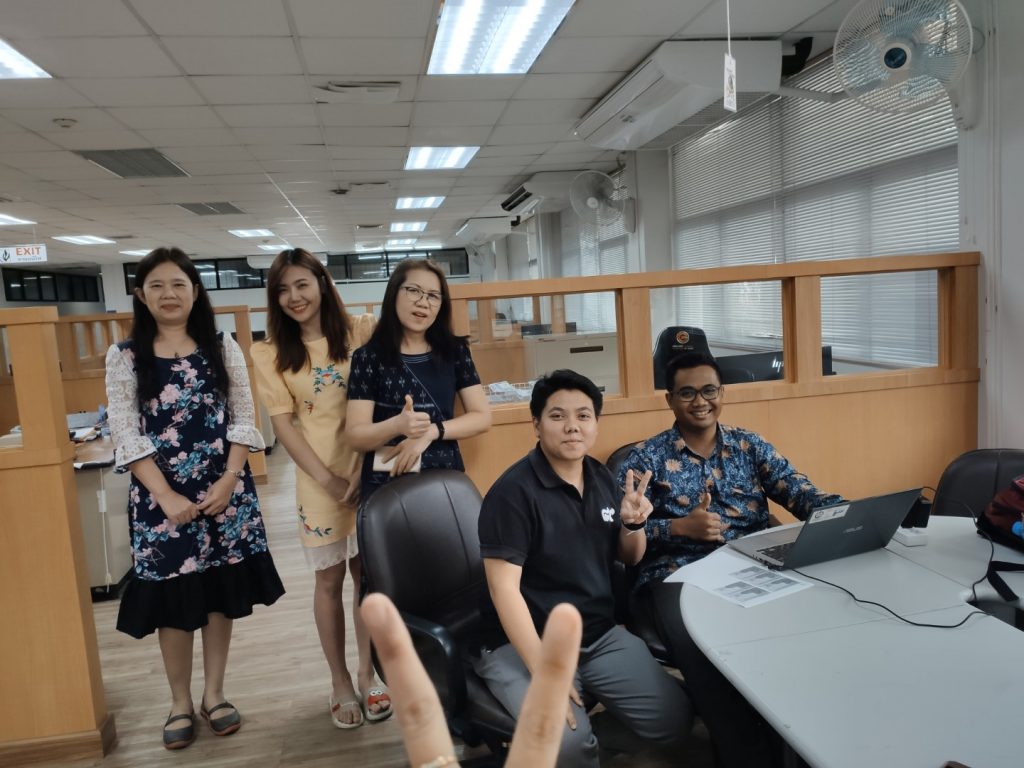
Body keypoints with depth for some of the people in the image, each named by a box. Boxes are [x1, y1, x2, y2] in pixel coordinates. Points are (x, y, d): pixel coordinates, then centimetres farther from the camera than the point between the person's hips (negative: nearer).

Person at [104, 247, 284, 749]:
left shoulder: (223, 349, 4)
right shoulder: (124, 357, 1)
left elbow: (244, 420, 1)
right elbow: (126, 434, -5)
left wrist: (228, 481, -11)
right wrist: (166, 495, -13)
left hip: (224, 490, 1)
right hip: (161, 496, -1)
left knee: (221, 593, 10)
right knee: (173, 600, 7)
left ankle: (214, 694, 27)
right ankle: (180, 702, 27)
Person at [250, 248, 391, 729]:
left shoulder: (358, 333, -2)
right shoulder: (270, 354, -2)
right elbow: (283, 425, -4)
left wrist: (365, 469, -12)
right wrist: (328, 479, -11)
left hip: (368, 472, 1)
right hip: (319, 480, 0)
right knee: (329, 580, 10)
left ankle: (368, 676, 28)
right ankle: (340, 683, 28)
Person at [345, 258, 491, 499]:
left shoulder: (455, 350, 1)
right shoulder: (368, 357, -5)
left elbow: (482, 417, -1)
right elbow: (355, 435, -9)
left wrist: (431, 431, -15)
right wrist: (398, 426, -28)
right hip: (386, 483, -2)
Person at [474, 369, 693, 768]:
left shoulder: (603, 479, 4)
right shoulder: (513, 491, -17)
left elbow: (629, 558, 15)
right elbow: (504, 588, -20)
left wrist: (633, 524, -8)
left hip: (601, 636, 7)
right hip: (521, 642, -6)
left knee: (675, 716, -4)